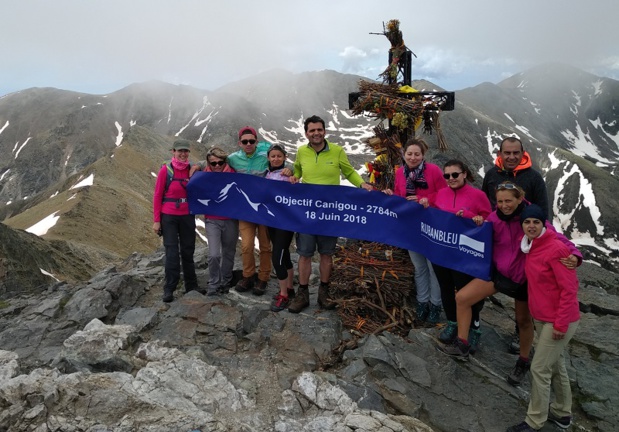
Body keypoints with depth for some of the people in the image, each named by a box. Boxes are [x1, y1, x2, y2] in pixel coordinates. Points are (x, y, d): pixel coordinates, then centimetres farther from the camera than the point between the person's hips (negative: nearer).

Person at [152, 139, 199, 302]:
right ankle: (169, 289, 7)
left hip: (188, 216, 3)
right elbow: (157, 195, -4)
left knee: (188, 251, 11)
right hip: (169, 217, -3)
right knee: (172, 253, -3)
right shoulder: (166, 169, -6)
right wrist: (156, 220, -5)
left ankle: (191, 286, 23)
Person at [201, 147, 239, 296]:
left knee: (229, 253, 13)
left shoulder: (233, 174, -4)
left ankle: (225, 282, 32)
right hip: (212, 220, -1)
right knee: (214, 255, -11)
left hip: (231, 220, 1)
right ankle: (214, 284, 10)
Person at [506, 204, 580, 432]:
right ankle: (562, 413, 37)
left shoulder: (556, 249, -21)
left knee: (539, 369, -1)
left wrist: (560, 323, -20)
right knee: (556, 364, 20)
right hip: (542, 318, 8)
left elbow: (569, 288, -21)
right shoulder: (531, 246, 4)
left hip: (559, 320, -8)